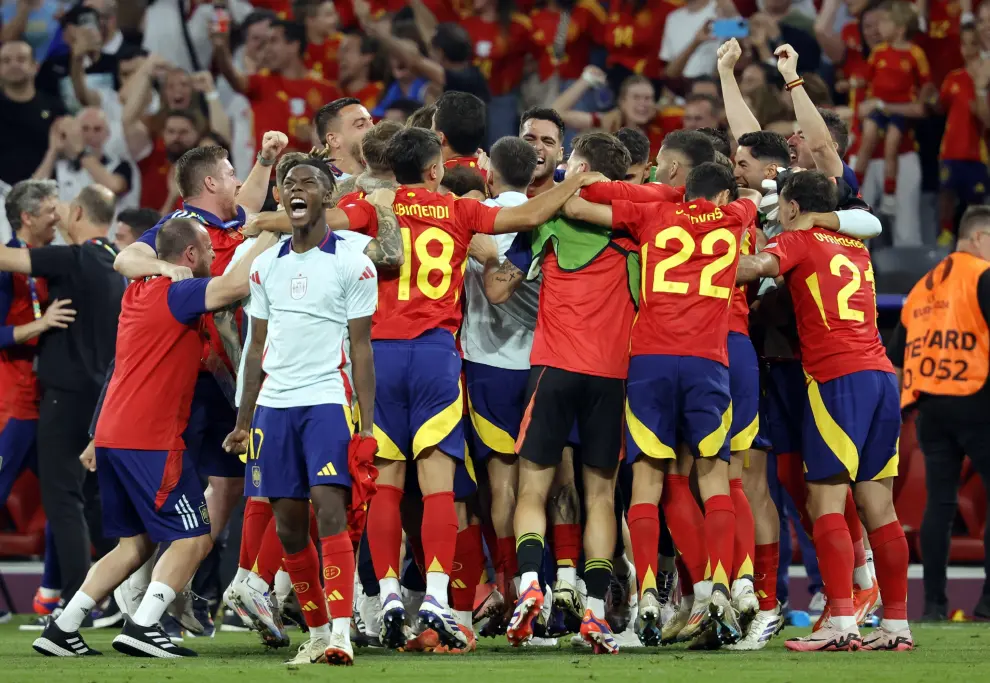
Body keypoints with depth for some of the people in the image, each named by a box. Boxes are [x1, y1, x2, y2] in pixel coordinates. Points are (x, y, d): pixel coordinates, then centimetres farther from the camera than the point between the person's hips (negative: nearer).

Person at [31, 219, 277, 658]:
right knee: (193, 539, -4)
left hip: (112, 435, 9)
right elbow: (236, 285, -25)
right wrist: (268, 236, -15)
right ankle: (142, 627, -16)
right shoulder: (178, 295, -12)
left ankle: (62, 629, 10)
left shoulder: (137, 293, 14)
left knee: (136, 543, 15)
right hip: (151, 440, -9)